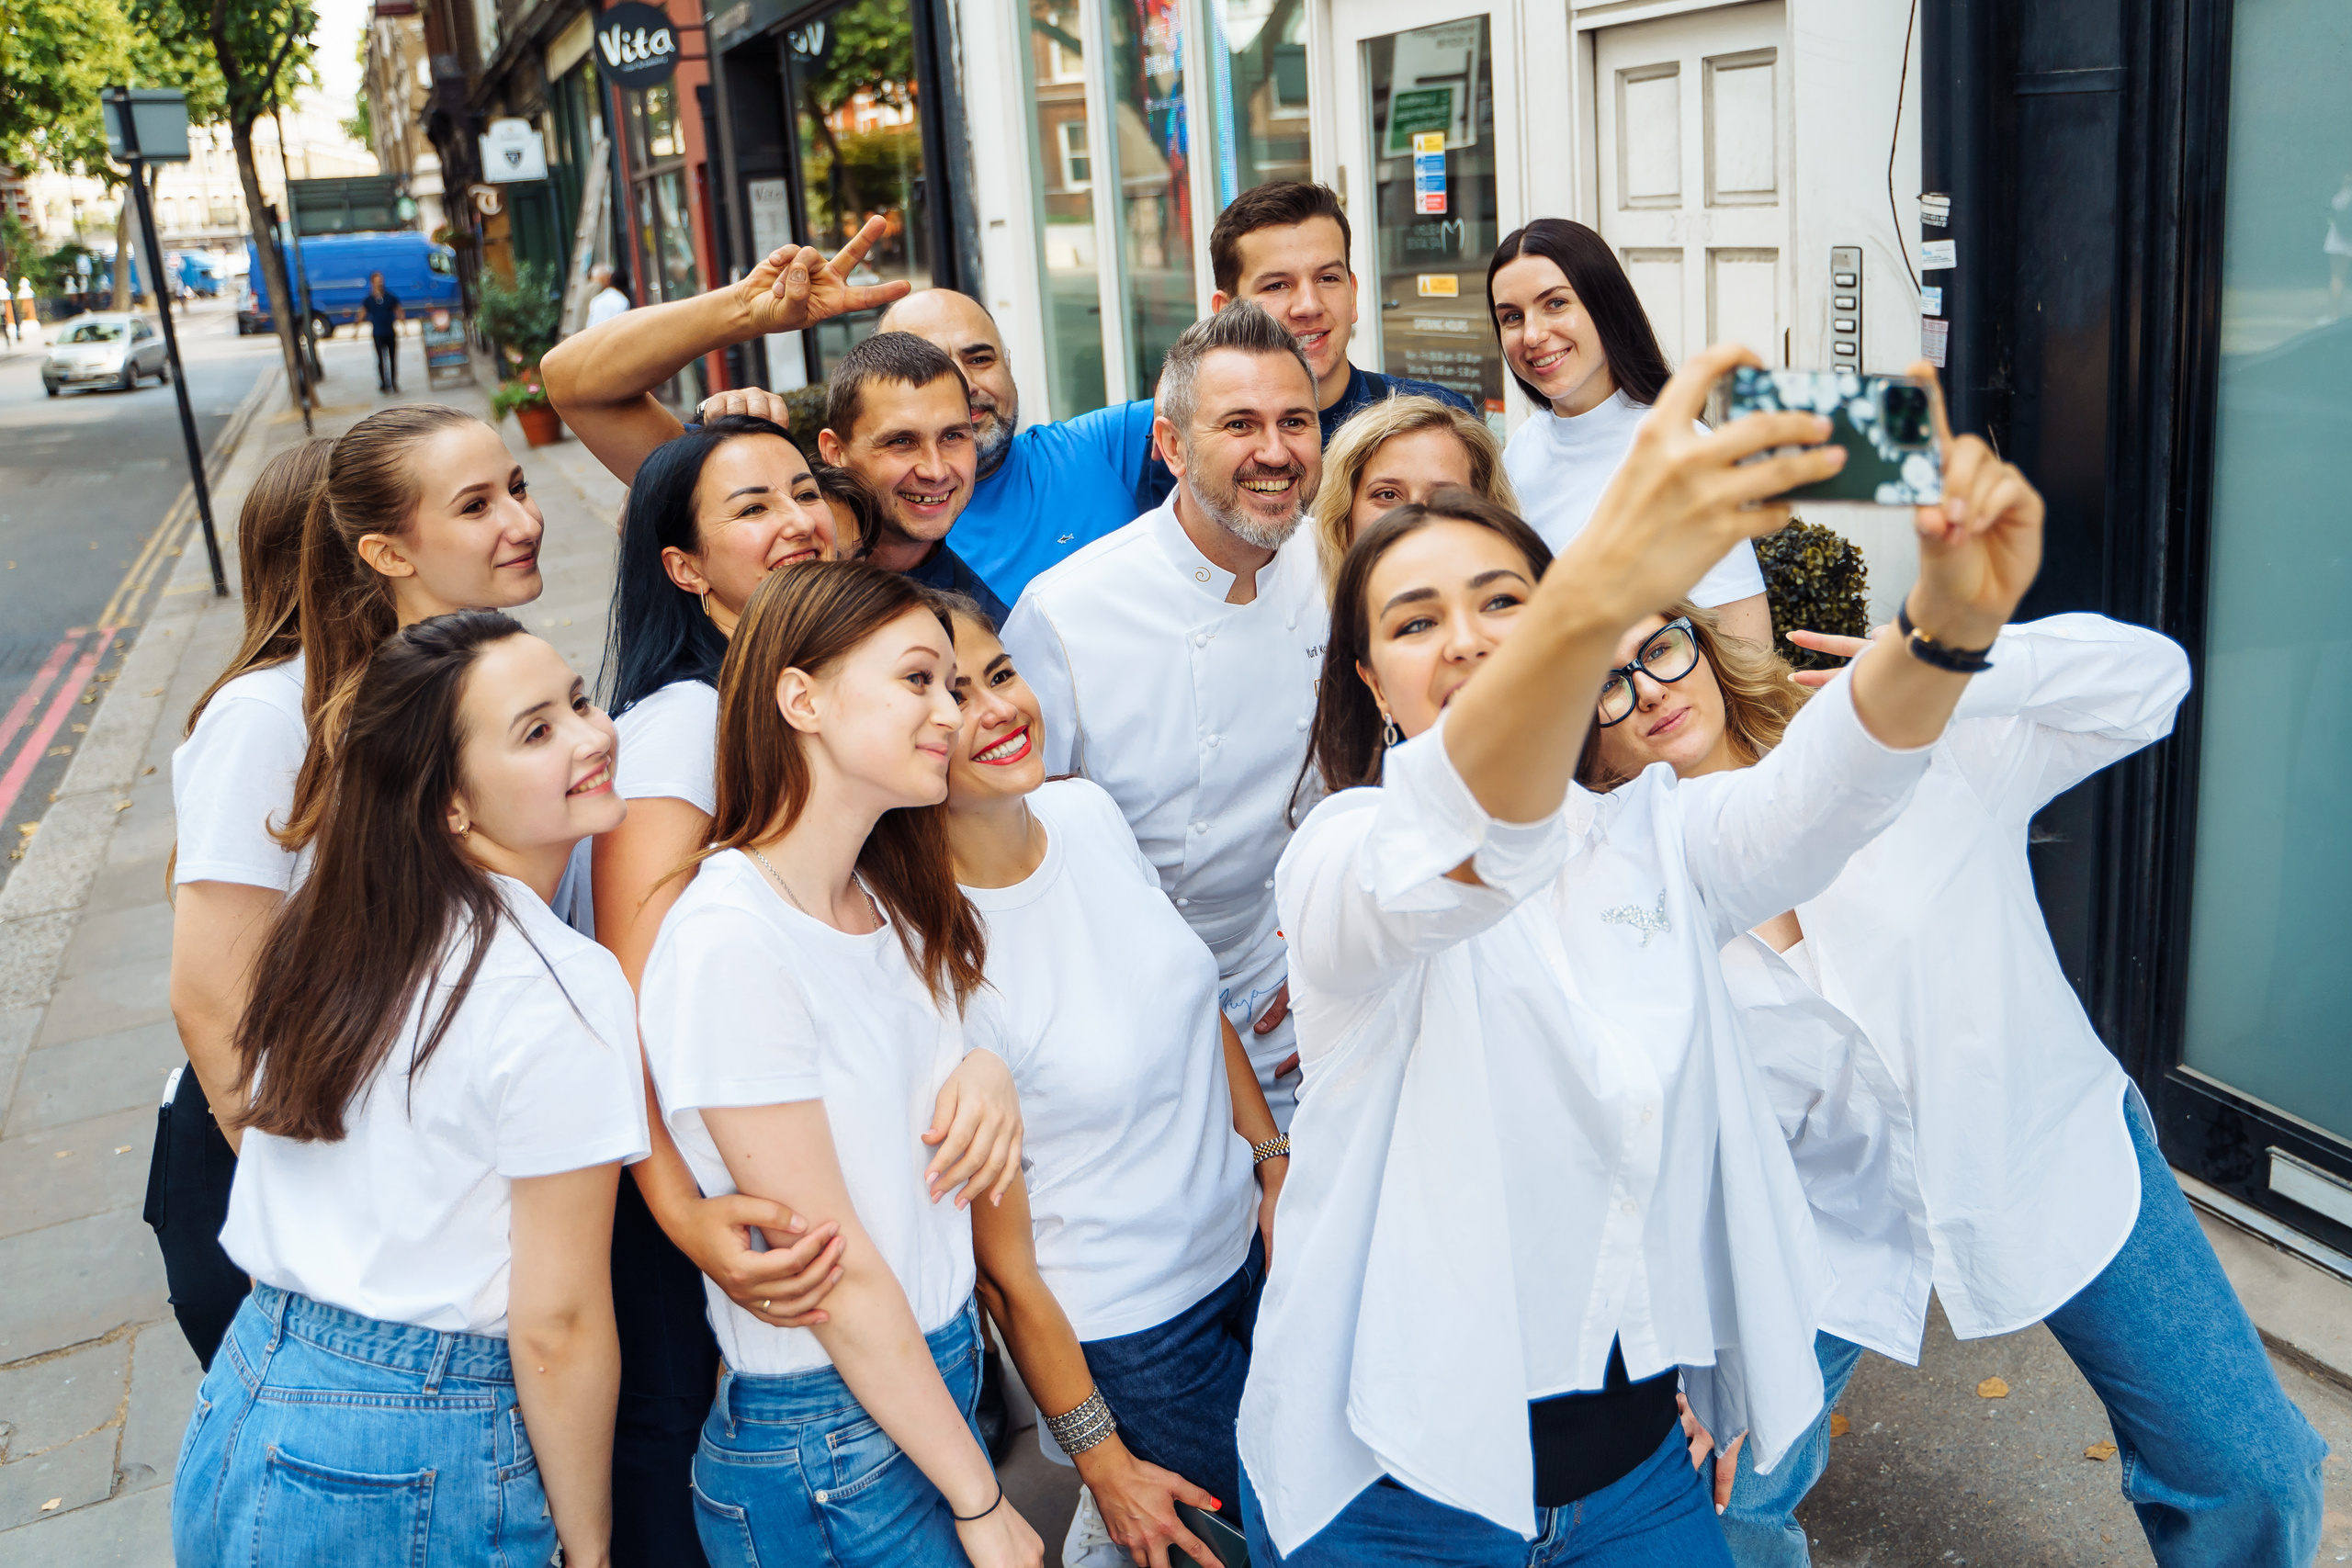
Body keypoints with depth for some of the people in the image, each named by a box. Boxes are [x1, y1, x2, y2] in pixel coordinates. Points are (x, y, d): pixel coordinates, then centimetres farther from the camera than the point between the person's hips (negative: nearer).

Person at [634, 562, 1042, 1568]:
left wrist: (985, 1069, -7)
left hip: (942, 1369, 7)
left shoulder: (891, 905, 3)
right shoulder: (729, 944, -22)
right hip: (827, 1451, -7)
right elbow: (836, 1270, -19)